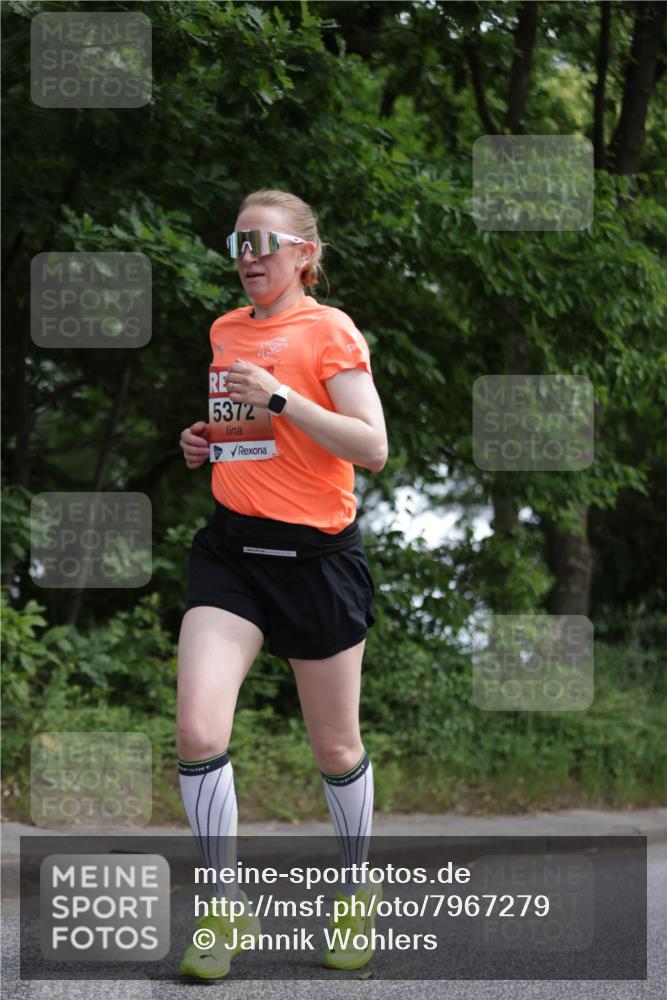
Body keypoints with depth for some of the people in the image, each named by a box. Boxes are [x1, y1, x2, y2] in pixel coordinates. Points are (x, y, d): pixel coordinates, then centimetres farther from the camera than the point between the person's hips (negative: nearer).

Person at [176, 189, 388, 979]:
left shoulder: (330, 333, -8)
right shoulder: (225, 331, 12)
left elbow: (372, 449, -16)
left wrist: (281, 397, -23)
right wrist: (205, 440, 8)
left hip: (315, 554, -4)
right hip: (231, 548, 5)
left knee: (335, 748, 8)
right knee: (197, 731, -13)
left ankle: (357, 891, 33)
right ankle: (228, 910, 1)